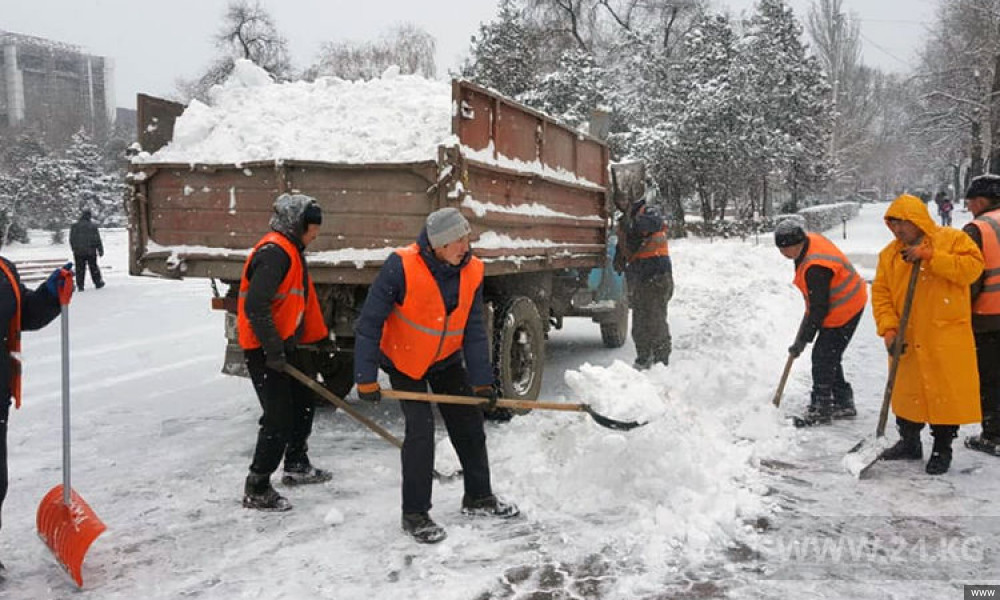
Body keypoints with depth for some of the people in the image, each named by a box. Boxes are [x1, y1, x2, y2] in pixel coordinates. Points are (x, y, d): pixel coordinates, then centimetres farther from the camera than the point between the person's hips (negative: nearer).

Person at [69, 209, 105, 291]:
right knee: (93, 268, 11)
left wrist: (74, 249, 18)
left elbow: (71, 239, 6)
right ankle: (98, 283, 19)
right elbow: (97, 240, -4)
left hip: (78, 252, 1)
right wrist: (100, 250, 4)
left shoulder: (75, 226, 0)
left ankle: (80, 286, 2)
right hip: (91, 252, -1)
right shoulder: (93, 226, -6)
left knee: (80, 269, 4)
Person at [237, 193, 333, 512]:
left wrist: (320, 335, 25)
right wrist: (273, 350, -25)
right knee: (279, 418, -8)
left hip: (285, 344, 11)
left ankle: (296, 465, 40)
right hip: (265, 350, -11)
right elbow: (255, 306, -28)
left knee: (303, 403, 21)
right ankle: (257, 489, 5)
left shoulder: (291, 251, 13)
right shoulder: (274, 252, -20)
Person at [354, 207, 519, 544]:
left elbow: (474, 330, -6)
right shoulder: (402, 266, -29)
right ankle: (414, 515, 3)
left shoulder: (472, 271, -13)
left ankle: (478, 498, 28)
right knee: (420, 428, -13)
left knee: (469, 424, 9)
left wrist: (482, 381, -9)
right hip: (403, 360, -5)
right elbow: (369, 322, -24)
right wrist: (366, 378, -25)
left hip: (447, 359, 5)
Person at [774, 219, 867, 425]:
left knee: (823, 357, -6)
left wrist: (802, 340, -21)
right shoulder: (811, 240, -2)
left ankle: (820, 410, 5)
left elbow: (819, 309, -28)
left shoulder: (815, 268, -33)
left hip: (843, 312, -10)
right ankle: (843, 403, 29)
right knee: (830, 357, 17)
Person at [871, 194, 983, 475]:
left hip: (947, 338, -4)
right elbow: (880, 294, 3)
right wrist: (889, 328, -11)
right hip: (907, 339, 4)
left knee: (946, 392, 2)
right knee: (906, 393, 13)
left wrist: (929, 257, -23)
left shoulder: (953, 239, -2)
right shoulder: (889, 254, 7)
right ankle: (909, 443, 29)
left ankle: (942, 449, 17)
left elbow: (973, 266, -17)